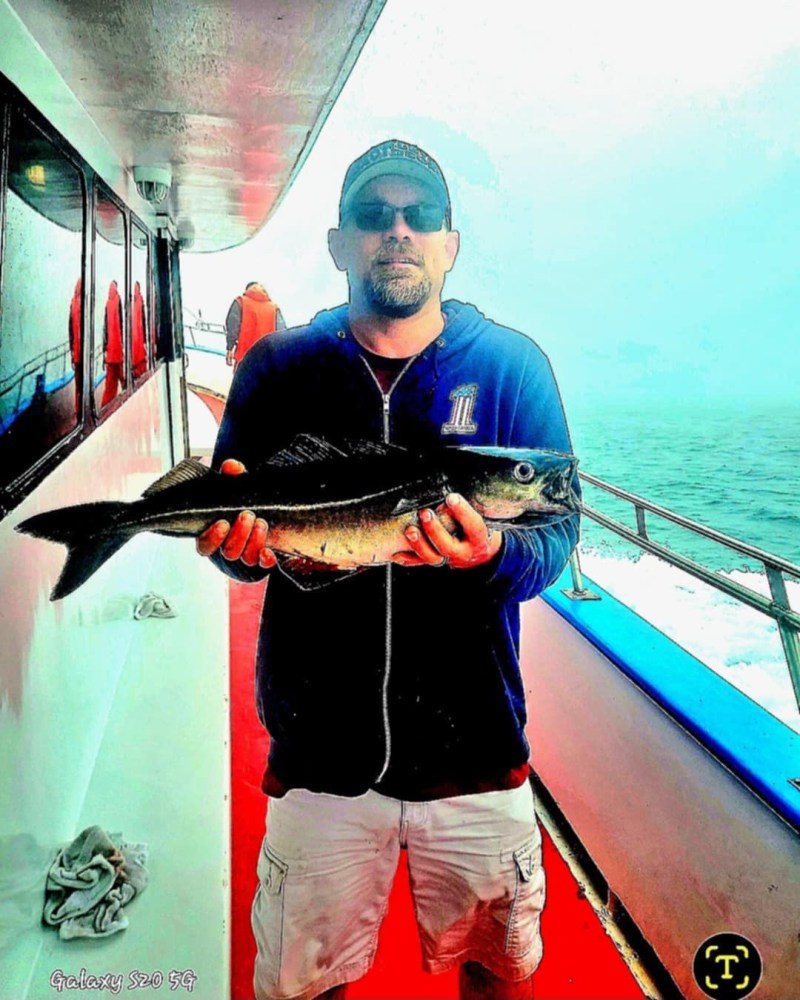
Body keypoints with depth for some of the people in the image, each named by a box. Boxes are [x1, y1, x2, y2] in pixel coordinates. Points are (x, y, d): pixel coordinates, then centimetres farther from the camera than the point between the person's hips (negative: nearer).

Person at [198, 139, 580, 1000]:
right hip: (319, 754, 0)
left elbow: (555, 537, -5)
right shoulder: (277, 369, -1)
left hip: (476, 754, 1)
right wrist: (237, 538, -21)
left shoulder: (511, 365, -2)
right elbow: (235, 542, 2)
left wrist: (492, 554, -27)